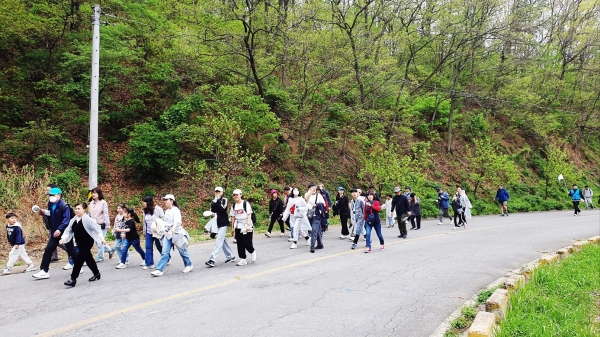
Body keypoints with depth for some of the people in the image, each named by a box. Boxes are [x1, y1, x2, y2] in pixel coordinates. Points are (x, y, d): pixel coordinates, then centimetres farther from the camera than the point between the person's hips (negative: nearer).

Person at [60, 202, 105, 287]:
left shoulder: (87, 219, -17)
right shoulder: (73, 220, 3)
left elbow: (97, 228, -15)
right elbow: (68, 230, 7)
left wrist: (102, 239, -17)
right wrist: (63, 238, -9)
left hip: (88, 242, -7)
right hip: (80, 244, 7)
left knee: (78, 259, -12)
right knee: (88, 259, 19)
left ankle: (73, 279, -8)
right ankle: (96, 273, 37)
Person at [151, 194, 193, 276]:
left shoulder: (176, 210, -14)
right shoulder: (166, 211, 10)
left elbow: (176, 222, -29)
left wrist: (172, 231, -43)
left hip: (177, 233, -6)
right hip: (167, 234, 6)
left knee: (182, 251, 9)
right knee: (165, 252, -2)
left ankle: (189, 265, 28)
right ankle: (159, 270, -6)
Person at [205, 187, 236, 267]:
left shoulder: (224, 200, -5)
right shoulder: (213, 201, 12)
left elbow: (222, 209, -19)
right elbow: (211, 211, 16)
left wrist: (217, 201, -17)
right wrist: (212, 214, -5)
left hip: (223, 223, -7)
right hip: (217, 224, 7)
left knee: (219, 242, -11)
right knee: (223, 241, 13)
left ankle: (212, 260, -18)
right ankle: (230, 256, 25)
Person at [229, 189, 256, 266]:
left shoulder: (246, 203, -6)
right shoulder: (233, 205, 10)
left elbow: (249, 215, -10)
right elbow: (233, 217, 14)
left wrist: (248, 225, -19)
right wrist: (232, 227, 12)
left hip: (247, 226, -5)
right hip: (238, 227, 5)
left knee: (247, 243, -8)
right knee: (240, 244, 2)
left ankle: (252, 251, 22)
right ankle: (242, 259, 9)